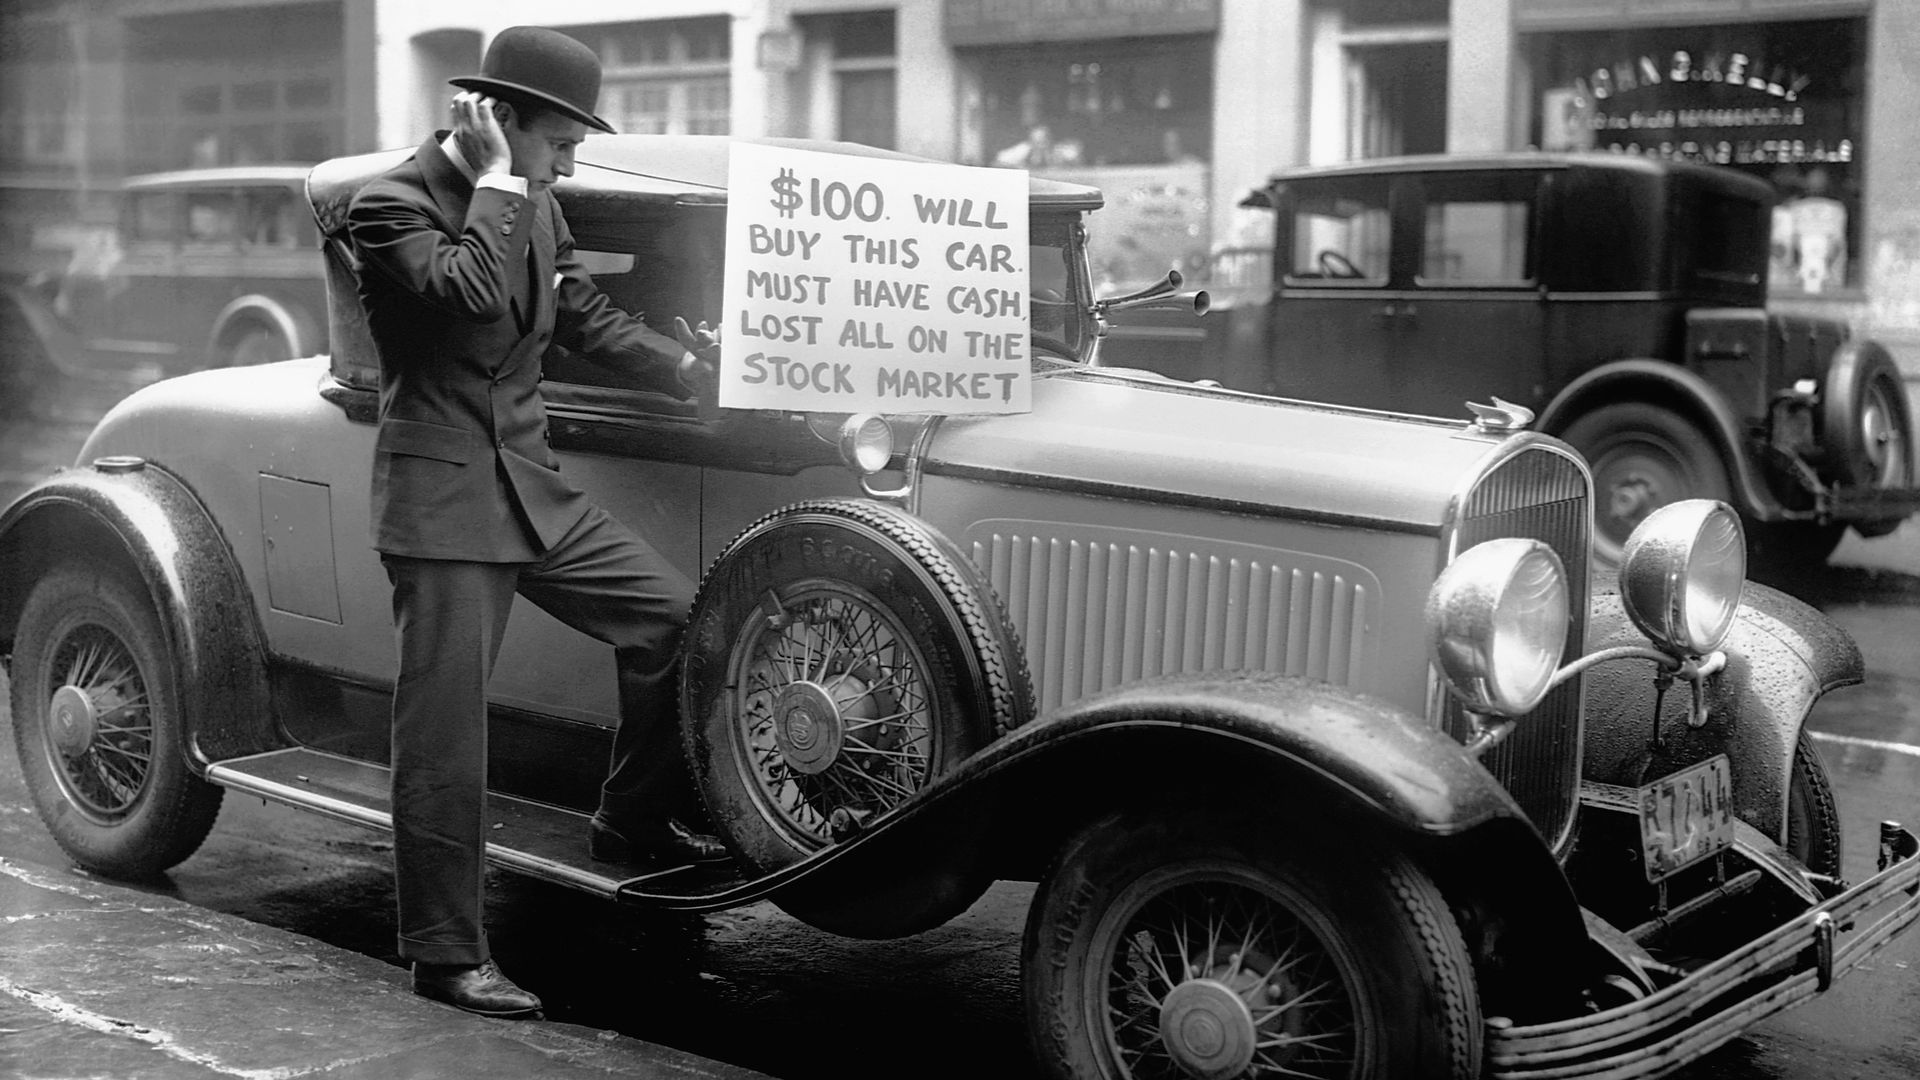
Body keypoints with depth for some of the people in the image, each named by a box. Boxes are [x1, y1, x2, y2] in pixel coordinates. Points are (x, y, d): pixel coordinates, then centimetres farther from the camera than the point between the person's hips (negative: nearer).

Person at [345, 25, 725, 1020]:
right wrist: (494, 181, -20)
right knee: (445, 731, -4)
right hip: (440, 498, -8)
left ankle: (630, 821, 22)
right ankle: (447, 955, 6)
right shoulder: (392, 204, -12)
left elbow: (586, 316, 19)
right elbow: (467, 288, -30)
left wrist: (686, 366, 10)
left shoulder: (534, 206, 12)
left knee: (673, 612, 5)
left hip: (532, 487, 8)